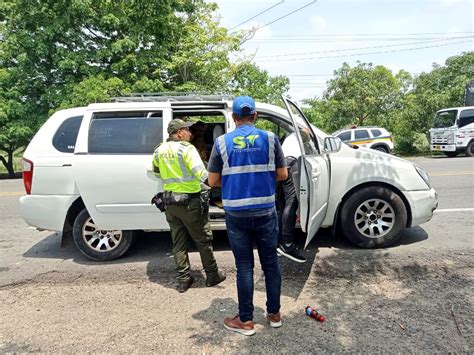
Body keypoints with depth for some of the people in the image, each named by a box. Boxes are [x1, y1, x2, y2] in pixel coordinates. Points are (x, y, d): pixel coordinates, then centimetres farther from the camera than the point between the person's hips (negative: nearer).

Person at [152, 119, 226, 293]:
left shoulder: (159, 151, 6)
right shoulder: (186, 148, -15)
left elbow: (156, 171, 23)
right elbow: (201, 174, -22)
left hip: (170, 203, 6)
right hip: (190, 202, -6)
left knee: (178, 242, 14)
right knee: (203, 240, 9)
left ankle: (183, 280, 21)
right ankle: (212, 275, 22)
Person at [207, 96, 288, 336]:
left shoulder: (222, 142, -3)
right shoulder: (269, 139, -2)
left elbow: (213, 181, -1)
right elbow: (282, 175, 4)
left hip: (236, 215, -1)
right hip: (265, 212, 1)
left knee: (244, 266, 9)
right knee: (270, 263, 16)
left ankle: (245, 320, 22)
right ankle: (274, 313, 31)